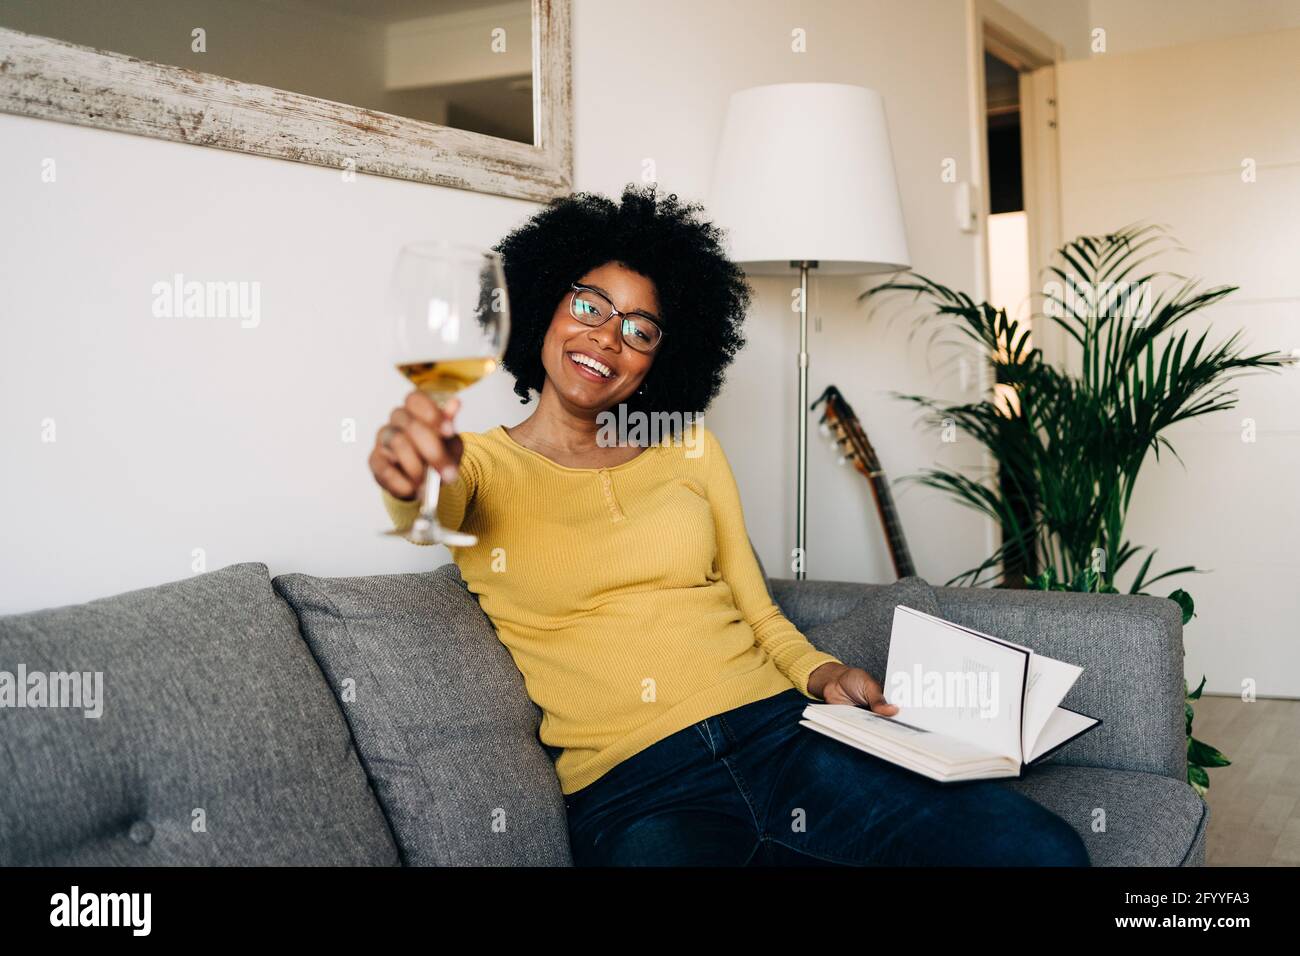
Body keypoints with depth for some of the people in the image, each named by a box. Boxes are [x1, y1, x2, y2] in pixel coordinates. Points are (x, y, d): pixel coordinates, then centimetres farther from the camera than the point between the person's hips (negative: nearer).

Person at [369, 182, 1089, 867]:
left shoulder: (689, 448, 18)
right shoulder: (481, 466, 8)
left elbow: (758, 614, 17)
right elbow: (427, 513, -16)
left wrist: (822, 673, -3)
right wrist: (410, 477, -39)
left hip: (781, 731, 4)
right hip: (627, 790, -3)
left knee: (1046, 851, -16)